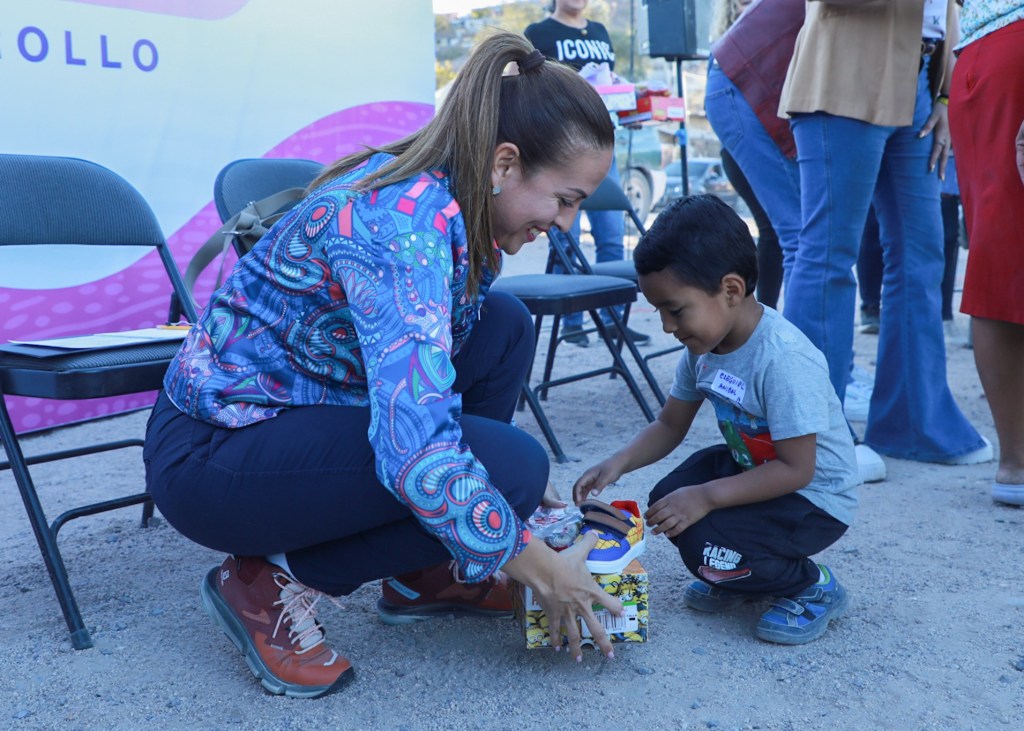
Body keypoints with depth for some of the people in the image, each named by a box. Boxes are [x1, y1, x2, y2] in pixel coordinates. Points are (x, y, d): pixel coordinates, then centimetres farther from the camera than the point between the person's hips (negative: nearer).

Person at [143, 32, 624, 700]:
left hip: (300, 408, 9)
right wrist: (540, 569, -21)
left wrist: (531, 495, 8)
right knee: (509, 466, -22)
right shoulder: (406, 227, -29)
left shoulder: (447, 200, -1)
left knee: (504, 328, 2)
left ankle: (423, 574, 10)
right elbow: (418, 456, -35)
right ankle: (271, 582, -5)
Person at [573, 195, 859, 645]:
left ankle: (813, 588, 2)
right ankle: (743, 576, 17)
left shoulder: (784, 359, -32)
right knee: (668, 503, -5)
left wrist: (706, 497, -31)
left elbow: (796, 469, -29)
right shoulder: (704, 344, -6)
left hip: (815, 494, -8)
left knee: (706, 546, -23)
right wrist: (617, 464, -14)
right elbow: (669, 426, 4)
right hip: (749, 464, 8)